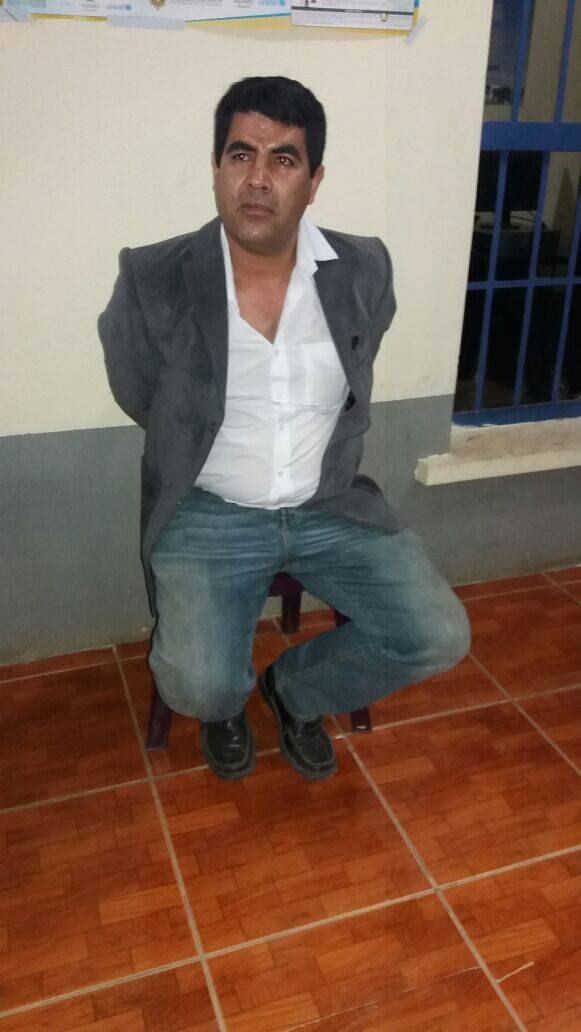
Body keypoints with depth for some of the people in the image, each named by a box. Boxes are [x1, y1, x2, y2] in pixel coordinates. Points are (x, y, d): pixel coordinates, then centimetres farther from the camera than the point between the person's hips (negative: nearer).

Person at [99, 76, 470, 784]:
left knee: (439, 639, -9)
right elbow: (141, 401, 4)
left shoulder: (365, 272, -4)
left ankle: (296, 688, 20)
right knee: (197, 685, -22)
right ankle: (228, 701, 19)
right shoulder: (153, 281, -12)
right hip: (208, 512, -2)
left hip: (330, 505, 3)